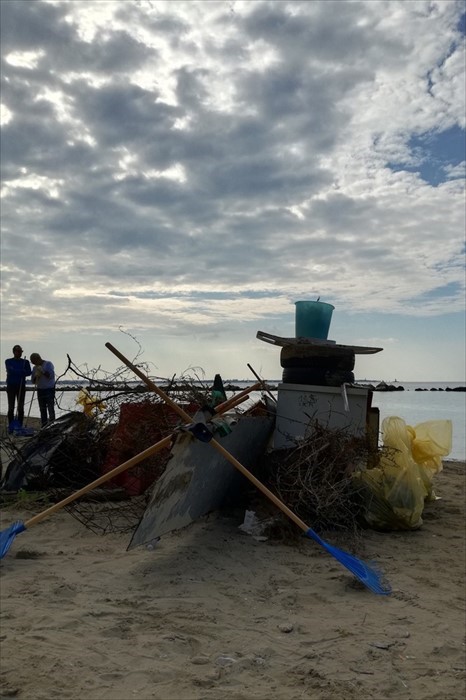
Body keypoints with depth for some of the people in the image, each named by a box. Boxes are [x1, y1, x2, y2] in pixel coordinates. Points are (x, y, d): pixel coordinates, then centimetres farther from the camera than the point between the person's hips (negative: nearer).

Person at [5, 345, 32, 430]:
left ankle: (19, 427, 5)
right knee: (11, 407, -3)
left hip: (21, 387, 2)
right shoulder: (8, 361, 3)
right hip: (11, 386, -2)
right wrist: (22, 372, -15)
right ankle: (11, 427, 1)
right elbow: (11, 371, -15)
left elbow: (29, 372, -8)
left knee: (20, 407, 0)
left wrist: (16, 372, -18)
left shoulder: (25, 362, 7)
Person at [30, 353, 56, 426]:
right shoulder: (35, 368, 13)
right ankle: (44, 426, 8)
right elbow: (33, 380, 14)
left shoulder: (48, 364, -4)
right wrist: (36, 376, -7)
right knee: (42, 409, 5)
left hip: (49, 389, -6)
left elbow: (51, 375, -13)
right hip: (40, 390, 6)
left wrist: (43, 371, -20)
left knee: (50, 408, -10)